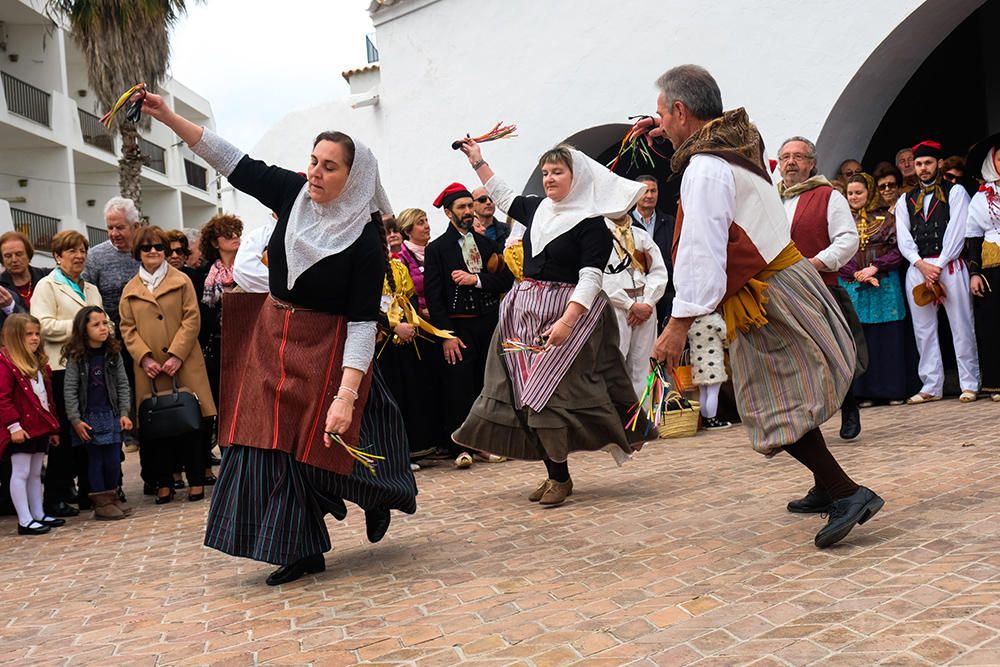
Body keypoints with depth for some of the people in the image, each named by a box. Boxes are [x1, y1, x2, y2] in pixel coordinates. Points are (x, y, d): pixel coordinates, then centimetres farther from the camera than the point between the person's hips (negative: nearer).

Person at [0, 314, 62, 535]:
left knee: (36, 473, 16)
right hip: (21, 430, -8)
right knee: (20, 473, -2)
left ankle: (38, 515, 24)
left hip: (40, 428, 8)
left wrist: (53, 427, 17)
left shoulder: (40, 363, 14)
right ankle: (25, 521, 1)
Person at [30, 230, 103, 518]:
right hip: (62, 368, -6)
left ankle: (88, 491, 17)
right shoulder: (47, 286, 1)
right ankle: (55, 497, 5)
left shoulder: (91, 289, 23)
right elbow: (43, 325, -12)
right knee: (65, 432, -4)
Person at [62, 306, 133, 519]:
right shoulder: (76, 357, -6)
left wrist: (124, 413, 1)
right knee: (95, 460, 3)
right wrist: (75, 420, -10)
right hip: (88, 417, -3)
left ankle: (112, 496, 21)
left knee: (113, 460, 5)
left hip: (111, 414, 3)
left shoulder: (113, 353, 4)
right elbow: (69, 390, -6)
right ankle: (100, 502, 13)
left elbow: (123, 385, 7)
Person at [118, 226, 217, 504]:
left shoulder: (181, 281, 7)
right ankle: (164, 483, 12)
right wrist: (144, 357, -8)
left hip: (184, 365, -2)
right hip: (150, 369, 2)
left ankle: (196, 480, 9)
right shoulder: (130, 290, 13)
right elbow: (128, 329, 8)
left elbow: (192, 320, -1)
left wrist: (177, 355, -11)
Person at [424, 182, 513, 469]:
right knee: (459, 386, -6)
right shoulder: (437, 248, 1)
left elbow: (506, 279, 6)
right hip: (459, 327, -4)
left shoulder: (486, 243, 14)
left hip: (489, 324, 4)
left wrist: (476, 279, -10)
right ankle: (462, 448, 1)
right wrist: (446, 335, -12)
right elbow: (433, 295, -5)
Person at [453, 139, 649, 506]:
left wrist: (567, 321, -28)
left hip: (566, 311, -7)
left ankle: (561, 478, 5)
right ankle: (553, 474, 14)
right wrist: (478, 161, 30)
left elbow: (590, 278, -18)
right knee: (528, 393, 5)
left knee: (546, 393, -10)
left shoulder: (591, 223, -11)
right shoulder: (537, 209, 10)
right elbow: (504, 196, 30)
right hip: (525, 310, 7)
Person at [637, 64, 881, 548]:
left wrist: (679, 324, -26)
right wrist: (669, 133, 34)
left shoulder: (705, 168, -18)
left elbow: (701, 250, -26)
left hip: (766, 298, -10)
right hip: (788, 275, 10)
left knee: (778, 407, -6)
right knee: (789, 396, 17)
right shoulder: (739, 142, 10)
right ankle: (827, 487, 26)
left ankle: (847, 493, -4)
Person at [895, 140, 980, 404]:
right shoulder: (905, 200, 17)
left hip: (950, 265, -4)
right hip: (918, 267, 4)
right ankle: (932, 386, 9)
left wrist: (938, 266, -12)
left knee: (961, 326, -3)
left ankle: (970, 384, 3)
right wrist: (922, 265, -9)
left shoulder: (955, 192, 7)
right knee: (923, 329, 4)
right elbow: (903, 238, 7)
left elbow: (957, 231, -4)